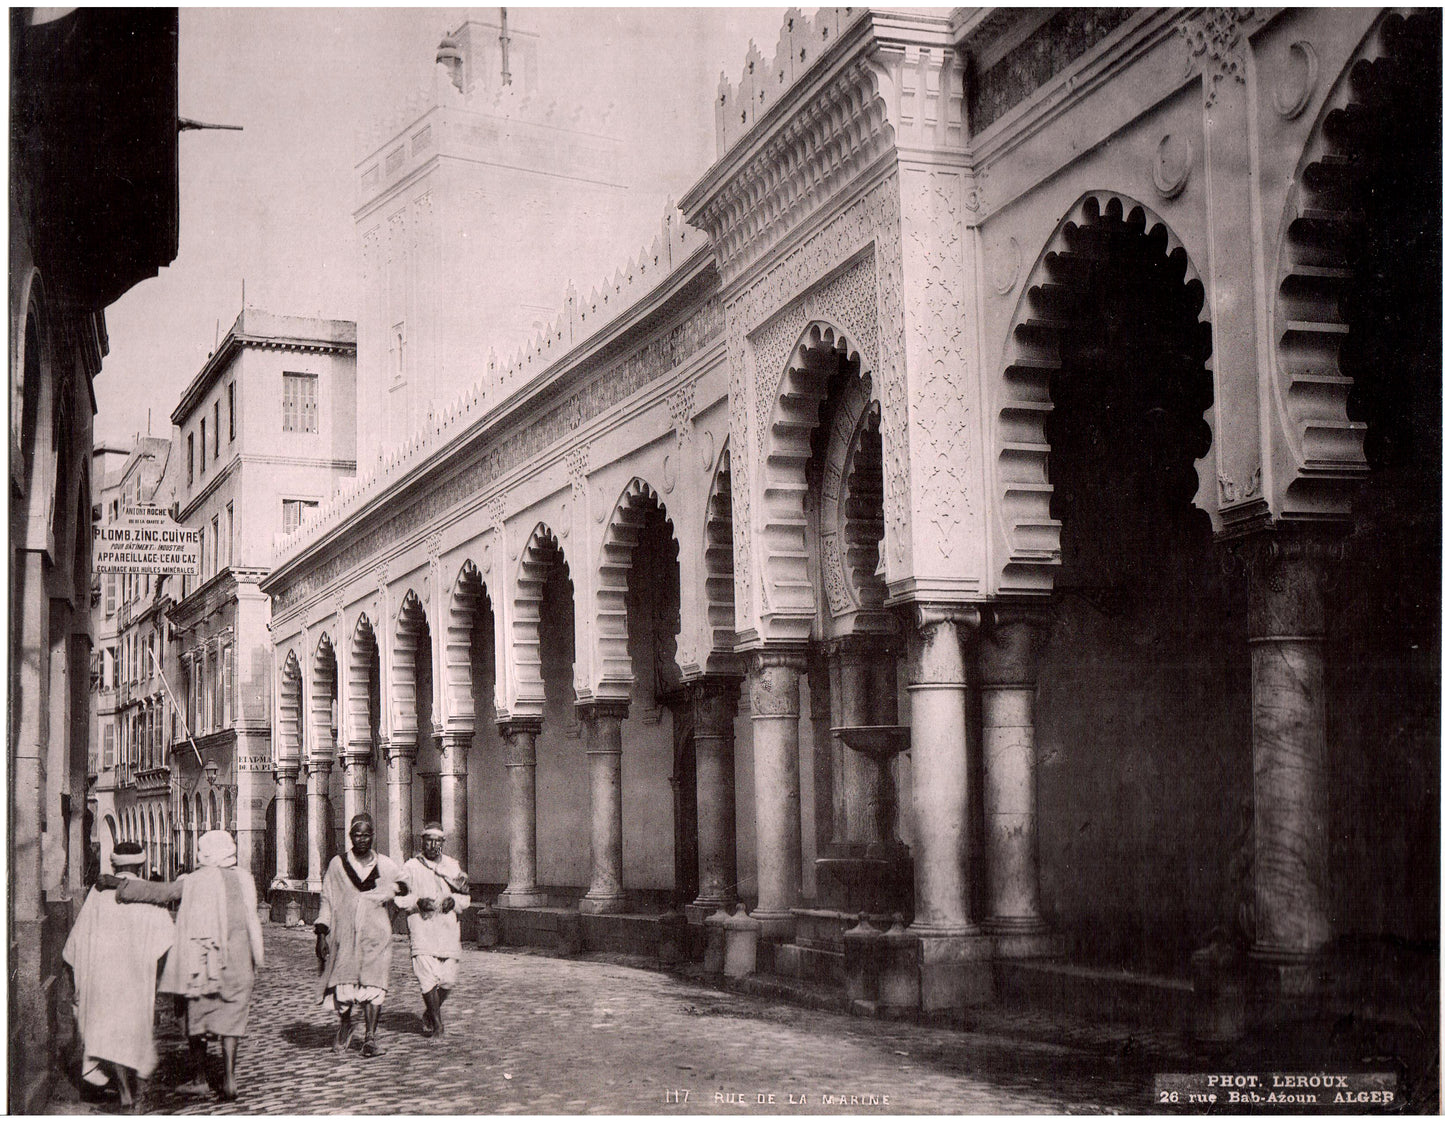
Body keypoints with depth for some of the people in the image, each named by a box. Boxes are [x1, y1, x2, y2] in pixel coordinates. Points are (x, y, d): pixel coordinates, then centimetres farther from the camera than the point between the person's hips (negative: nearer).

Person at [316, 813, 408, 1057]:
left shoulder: (386, 866, 9)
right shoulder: (337, 865, 6)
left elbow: (404, 886, 26)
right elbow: (327, 900, 7)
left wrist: (397, 890, 5)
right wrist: (321, 933, 0)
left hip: (375, 936, 0)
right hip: (343, 935, 0)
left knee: (373, 985, -10)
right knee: (343, 984, -2)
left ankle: (370, 1038, -7)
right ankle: (345, 1024, 26)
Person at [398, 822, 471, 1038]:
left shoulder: (452, 866, 14)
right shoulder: (411, 867, 4)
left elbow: (465, 897, 17)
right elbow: (400, 899, 3)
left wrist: (453, 901, -5)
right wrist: (418, 902, -15)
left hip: (448, 929, 3)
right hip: (422, 928, -3)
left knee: (448, 980, 3)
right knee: (428, 977, -14)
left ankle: (430, 1014, 26)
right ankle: (436, 1021, -2)